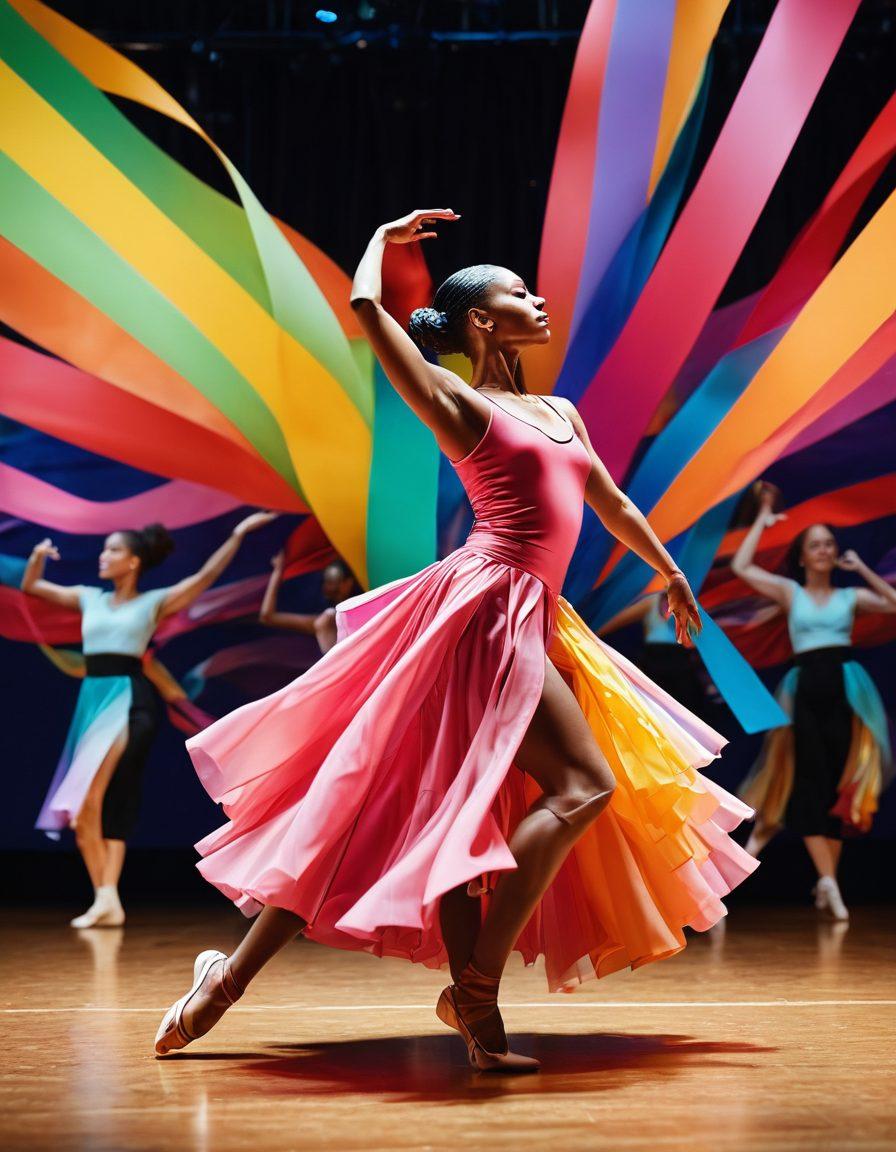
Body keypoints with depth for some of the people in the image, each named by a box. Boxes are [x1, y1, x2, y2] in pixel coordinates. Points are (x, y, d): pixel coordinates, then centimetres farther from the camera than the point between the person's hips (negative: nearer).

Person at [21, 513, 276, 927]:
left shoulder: (154, 602, 4)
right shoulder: (89, 598, 17)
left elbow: (206, 575, -3)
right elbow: (30, 586, 23)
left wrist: (238, 534, -9)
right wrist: (38, 557, 4)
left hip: (130, 702, -6)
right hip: (91, 699, 6)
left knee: (96, 799, -22)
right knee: (103, 804, 2)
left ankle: (106, 896, -18)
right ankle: (107, 900, 3)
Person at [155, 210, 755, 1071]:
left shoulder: (559, 412, 22)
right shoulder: (460, 405, 1)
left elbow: (611, 501, 33)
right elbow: (366, 305, -6)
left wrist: (669, 573, 41)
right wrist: (384, 238, 12)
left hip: (529, 622, 8)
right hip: (485, 606, -8)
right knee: (584, 783, -16)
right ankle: (474, 989, -13)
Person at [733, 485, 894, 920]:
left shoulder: (850, 596, 12)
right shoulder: (789, 591, 10)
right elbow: (740, 567, 2)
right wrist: (763, 521, 9)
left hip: (845, 687, 1)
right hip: (805, 689, -1)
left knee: (840, 784, 1)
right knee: (811, 781, -8)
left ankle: (827, 883, 8)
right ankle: (828, 880, -8)